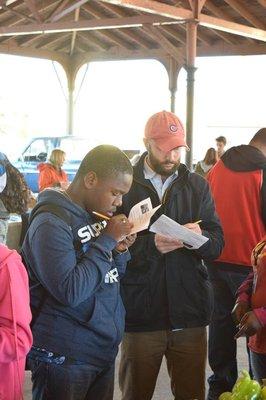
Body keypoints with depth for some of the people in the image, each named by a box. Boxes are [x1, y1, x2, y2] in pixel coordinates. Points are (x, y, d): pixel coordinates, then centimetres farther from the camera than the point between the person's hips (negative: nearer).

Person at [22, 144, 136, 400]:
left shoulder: (95, 216, 8)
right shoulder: (50, 224, -18)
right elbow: (70, 291, -26)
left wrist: (120, 251, -4)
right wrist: (107, 240, -21)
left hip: (104, 350, 8)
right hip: (65, 358, -8)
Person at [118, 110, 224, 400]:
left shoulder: (197, 185, 10)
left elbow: (216, 246, 4)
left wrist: (201, 237, -17)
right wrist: (151, 245, -24)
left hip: (189, 312, 3)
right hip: (141, 312, -3)